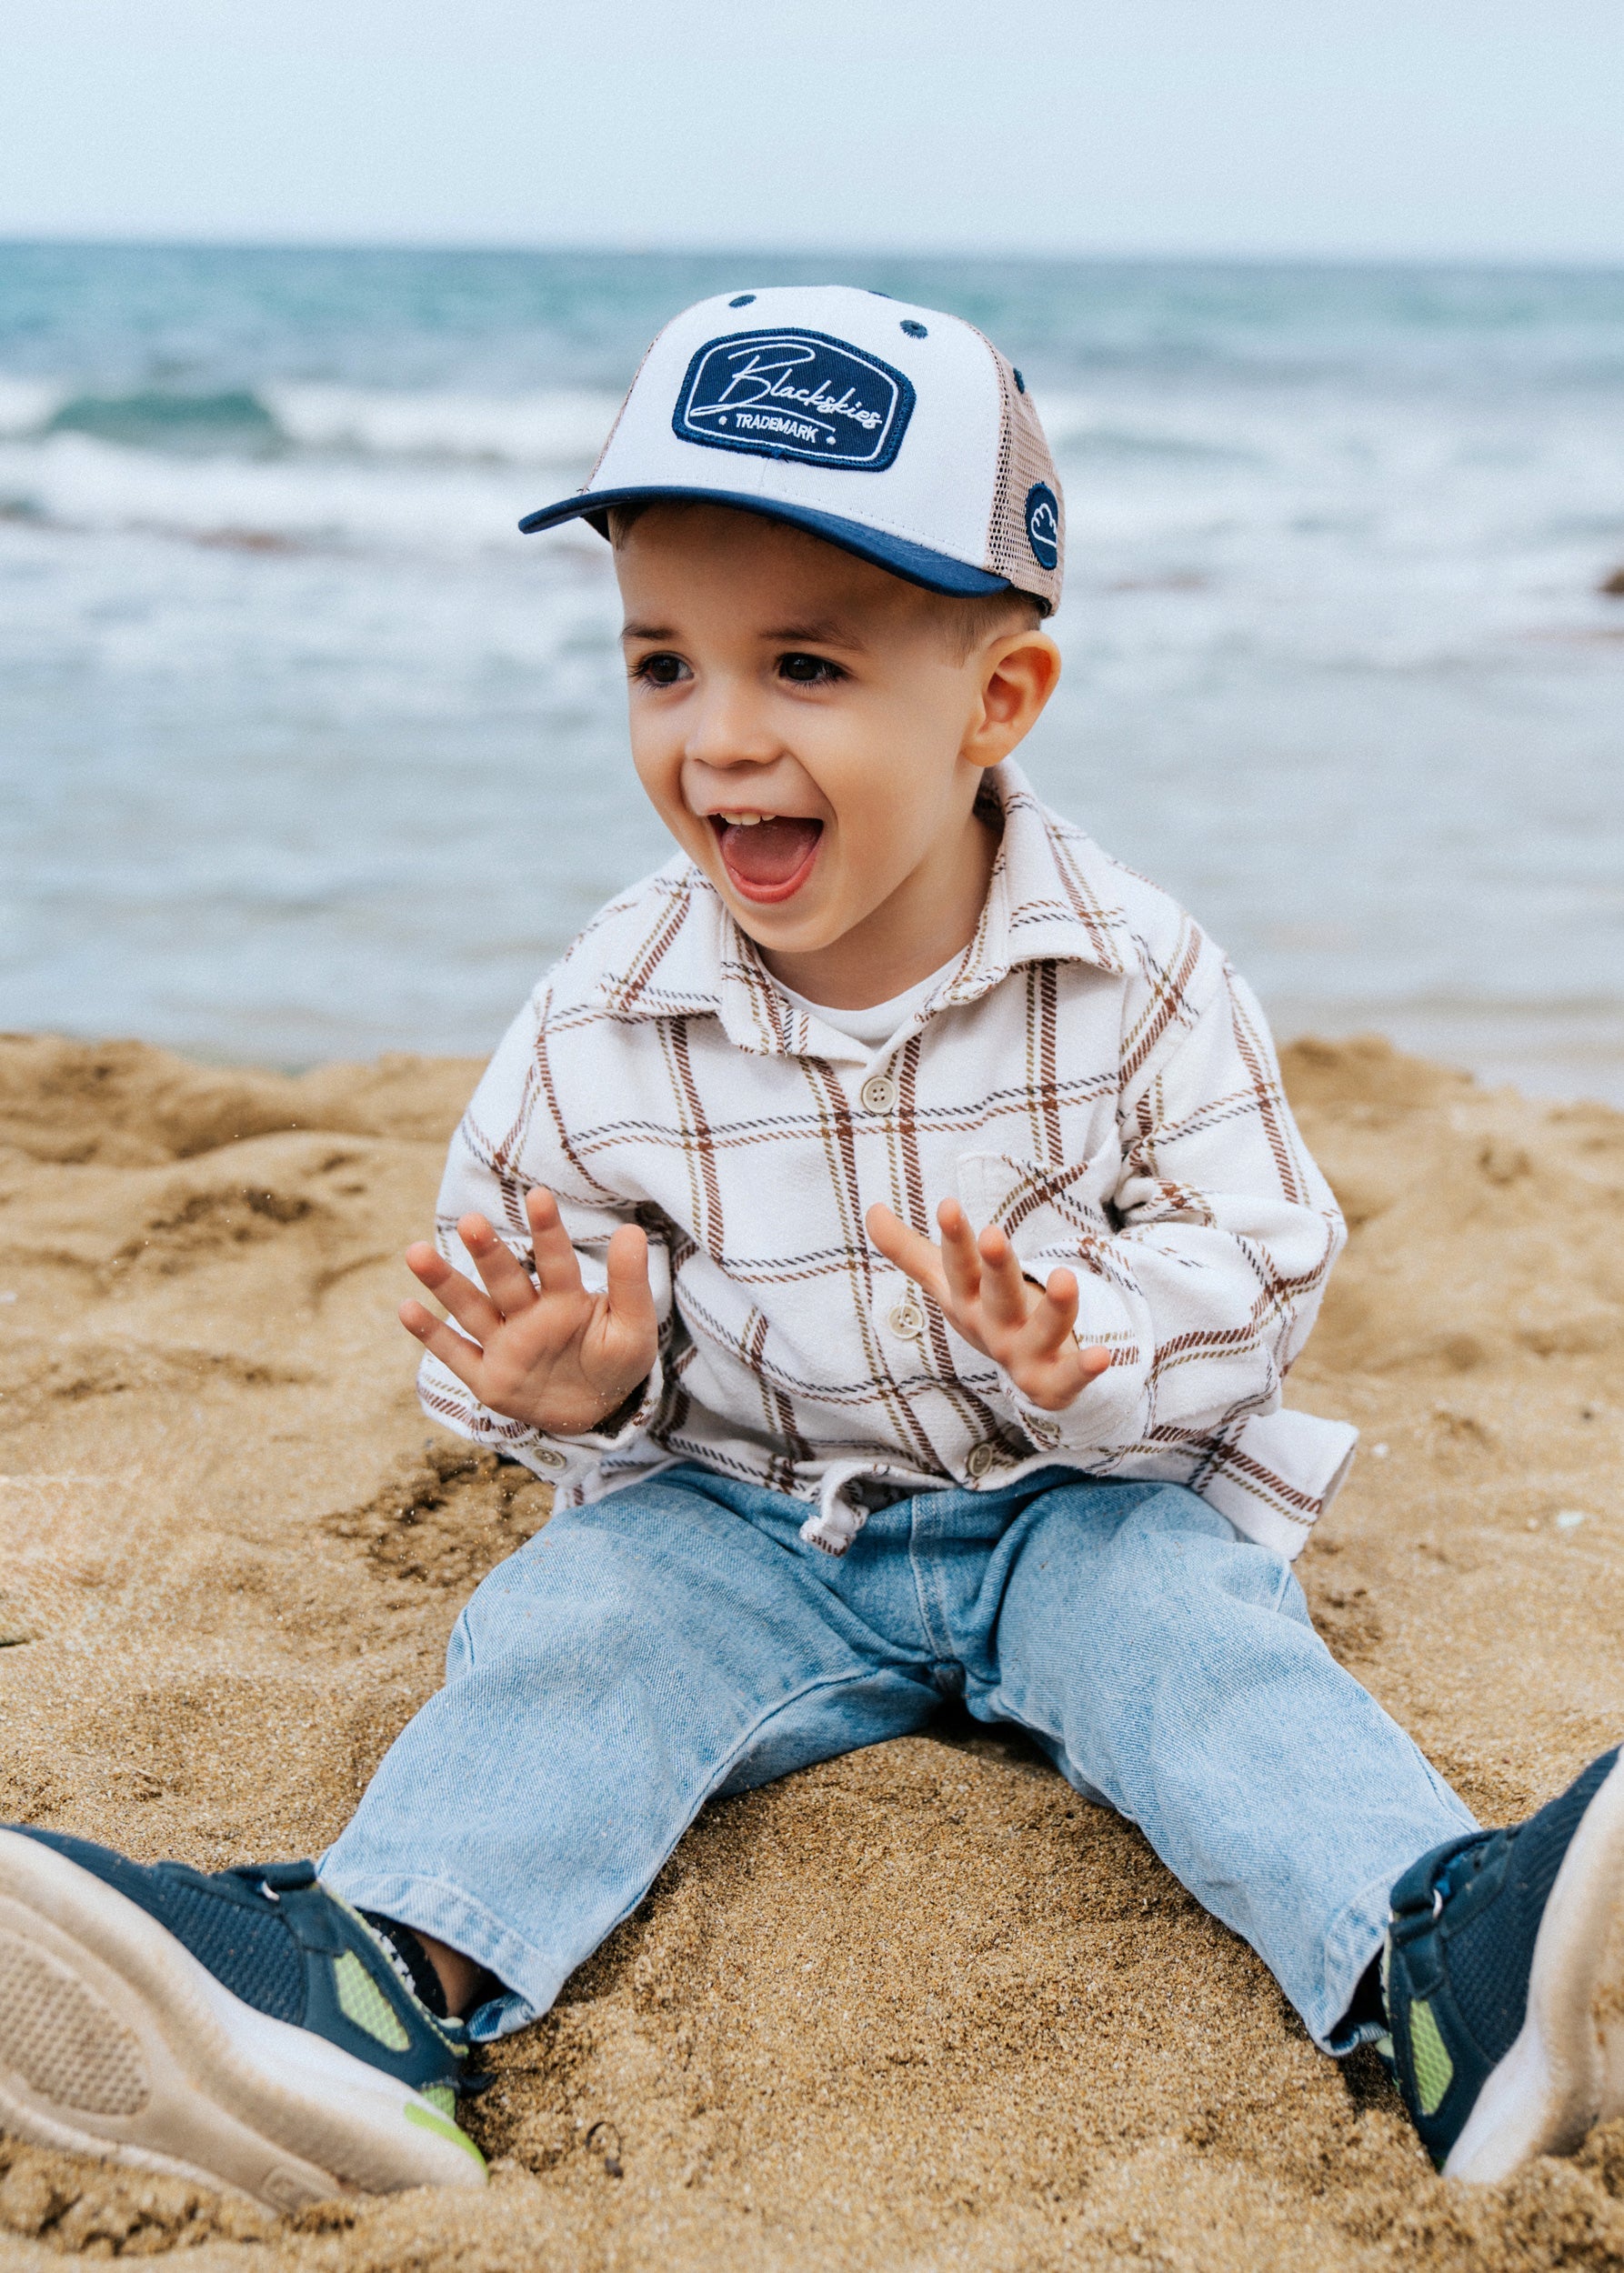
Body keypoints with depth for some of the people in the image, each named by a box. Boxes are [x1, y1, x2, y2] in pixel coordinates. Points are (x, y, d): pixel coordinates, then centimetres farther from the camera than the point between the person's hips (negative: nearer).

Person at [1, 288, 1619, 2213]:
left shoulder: (1133, 976, -12)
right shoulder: (603, 1026, -9)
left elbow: (1267, 1259, -10)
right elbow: (501, 1297, 1)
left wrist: (1093, 1353, -32)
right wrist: (575, 1380, -25)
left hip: (1082, 1497, -1)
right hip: (743, 1524, 1)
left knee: (1190, 1625, -28)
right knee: (572, 1625, -23)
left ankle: (1448, 1969, -47)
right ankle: (376, 1986, -42)